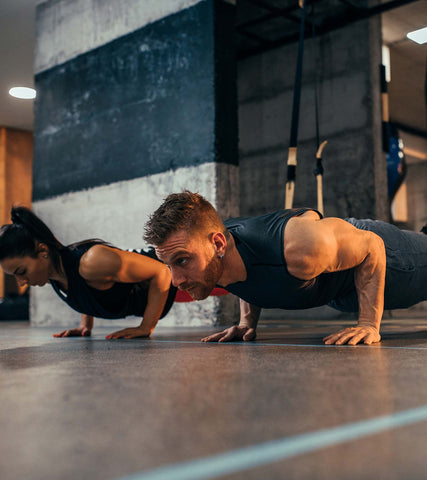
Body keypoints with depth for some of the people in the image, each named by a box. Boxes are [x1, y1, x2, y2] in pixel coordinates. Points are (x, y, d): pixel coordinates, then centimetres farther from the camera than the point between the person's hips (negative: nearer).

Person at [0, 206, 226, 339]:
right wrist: (86, 324, 3)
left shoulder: (92, 261, -43)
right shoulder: (53, 267, -16)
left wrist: (146, 328, -32)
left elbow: (161, 272, -36)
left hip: (172, 274, -7)